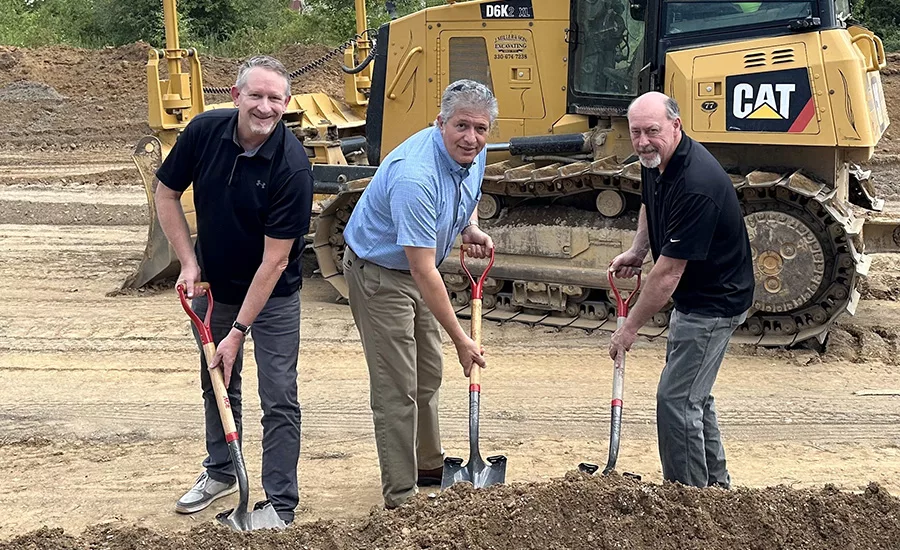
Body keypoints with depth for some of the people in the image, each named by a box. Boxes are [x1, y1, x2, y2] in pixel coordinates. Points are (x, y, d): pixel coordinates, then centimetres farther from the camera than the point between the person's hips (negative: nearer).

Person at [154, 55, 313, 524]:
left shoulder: (292, 166, -29)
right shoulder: (205, 132, -16)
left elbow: (274, 259, -27)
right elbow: (167, 194, 0)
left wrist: (239, 331, -26)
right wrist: (188, 262, -9)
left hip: (271, 294, -4)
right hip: (212, 285, 5)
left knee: (279, 398, -4)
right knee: (216, 381, 20)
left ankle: (280, 507, 6)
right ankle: (221, 471, 41)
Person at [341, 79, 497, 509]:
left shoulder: (473, 153, -8)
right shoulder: (416, 176, -36)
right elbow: (423, 270, -35)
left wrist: (472, 229, -4)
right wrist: (460, 339, -31)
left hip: (416, 269, 9)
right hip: (378, 271, -9)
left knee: (428, 376, 21)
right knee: (396, 388, -8)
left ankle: (429, 466, 39)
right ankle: (400, 498, 0)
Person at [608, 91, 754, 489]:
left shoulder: (695, 186, -32)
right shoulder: (655, 161, -3)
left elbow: (668, 272, -29)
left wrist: (630, 328, -21)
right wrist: (637, 251, 3)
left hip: (714, 302, -10)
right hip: (694, 296, 10)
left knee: (676, 399, -10)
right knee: (693, 392, 21)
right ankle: (715, 483, 37)